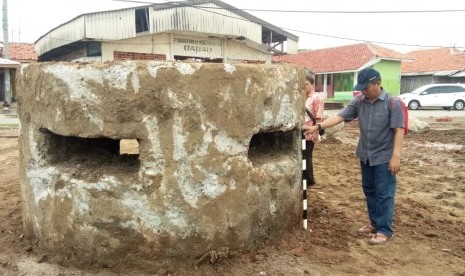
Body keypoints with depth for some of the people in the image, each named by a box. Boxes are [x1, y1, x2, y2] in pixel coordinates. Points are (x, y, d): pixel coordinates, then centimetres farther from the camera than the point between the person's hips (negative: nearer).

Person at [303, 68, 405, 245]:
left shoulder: (392, 103, -13)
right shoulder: (359, 101, 0)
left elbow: (399, 130, -14)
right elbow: (340, 116, -6)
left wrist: (396, 156, -20)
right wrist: (317, 127, -17)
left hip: (384, 157, -6)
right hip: (365, 156, 6)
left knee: (384, 194, 1)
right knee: (369, 191, 15)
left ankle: (385, 230, 12)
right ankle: (374, 223, 30)